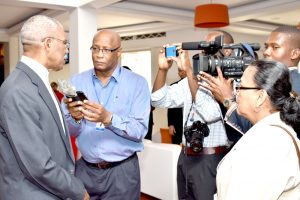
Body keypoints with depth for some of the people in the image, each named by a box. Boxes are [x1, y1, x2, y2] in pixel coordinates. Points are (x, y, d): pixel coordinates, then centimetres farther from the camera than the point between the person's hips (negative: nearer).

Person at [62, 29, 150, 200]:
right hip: (85, 169, 2)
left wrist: (108, 119, -27)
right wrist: (75, 118, -21)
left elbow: (140, 130, -14)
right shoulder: (77, 81, 1)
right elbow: (70, 131, -1)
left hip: (122, 171, -2)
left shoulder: (138, 83, -7)